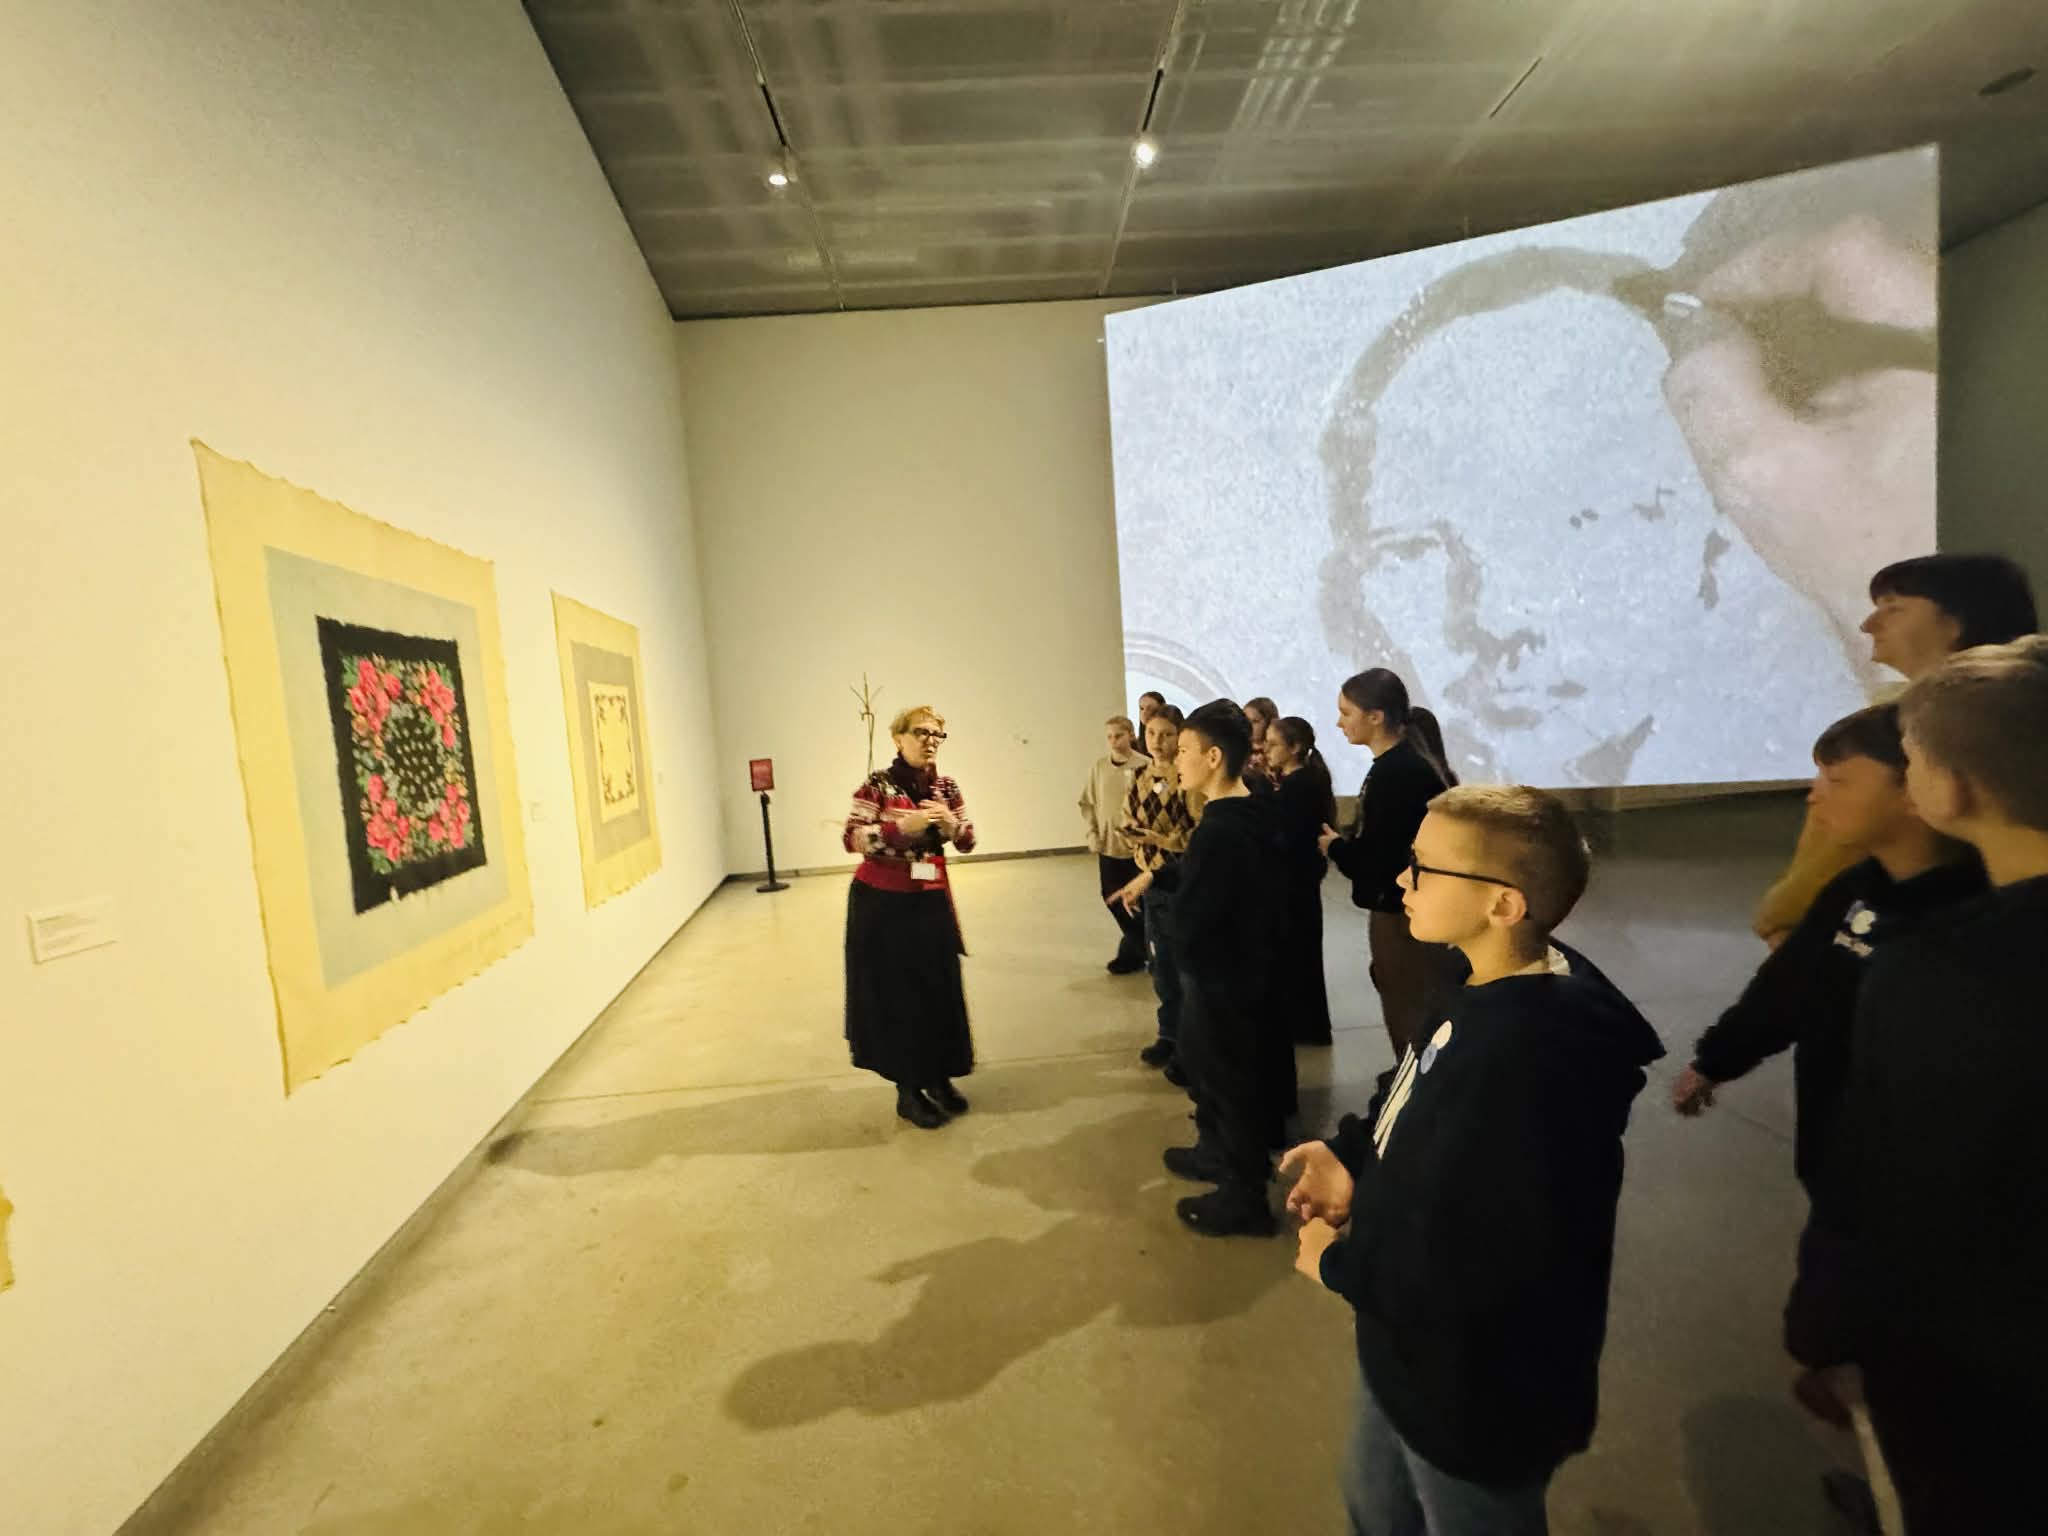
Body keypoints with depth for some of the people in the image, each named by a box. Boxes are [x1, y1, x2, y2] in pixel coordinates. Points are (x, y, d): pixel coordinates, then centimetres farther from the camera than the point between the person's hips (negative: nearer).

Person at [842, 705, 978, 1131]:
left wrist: (950, 822, -14)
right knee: (895, 995, 2)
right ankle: (908, 1091, 16)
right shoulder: (877, 785, -10)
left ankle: (939, 1078, 26)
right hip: (882, 904, -4)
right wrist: (903, 827, -27)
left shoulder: (947, 788, 4)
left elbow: (968, 843, 7)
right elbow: (852, 840, -17)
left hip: (932, 902, 5)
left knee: (940, 990, 7)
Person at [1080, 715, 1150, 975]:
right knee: (1113, 900, 12)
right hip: (1107, 845, 5)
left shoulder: (1143, 765, -12)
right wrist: (1092, 832, 0)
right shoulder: (1099, 766, 2)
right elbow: (1087, 802, 9)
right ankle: (1139, 948, 31)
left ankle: (1130, 953, 23)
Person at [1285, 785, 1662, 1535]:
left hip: (1476, 1396, -8)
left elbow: (1475, 1277, -34)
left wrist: (1337, 1262, -17)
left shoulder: (1524, 1061, -38)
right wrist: (1354, 1154, -7)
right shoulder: (1493, 990, -7)